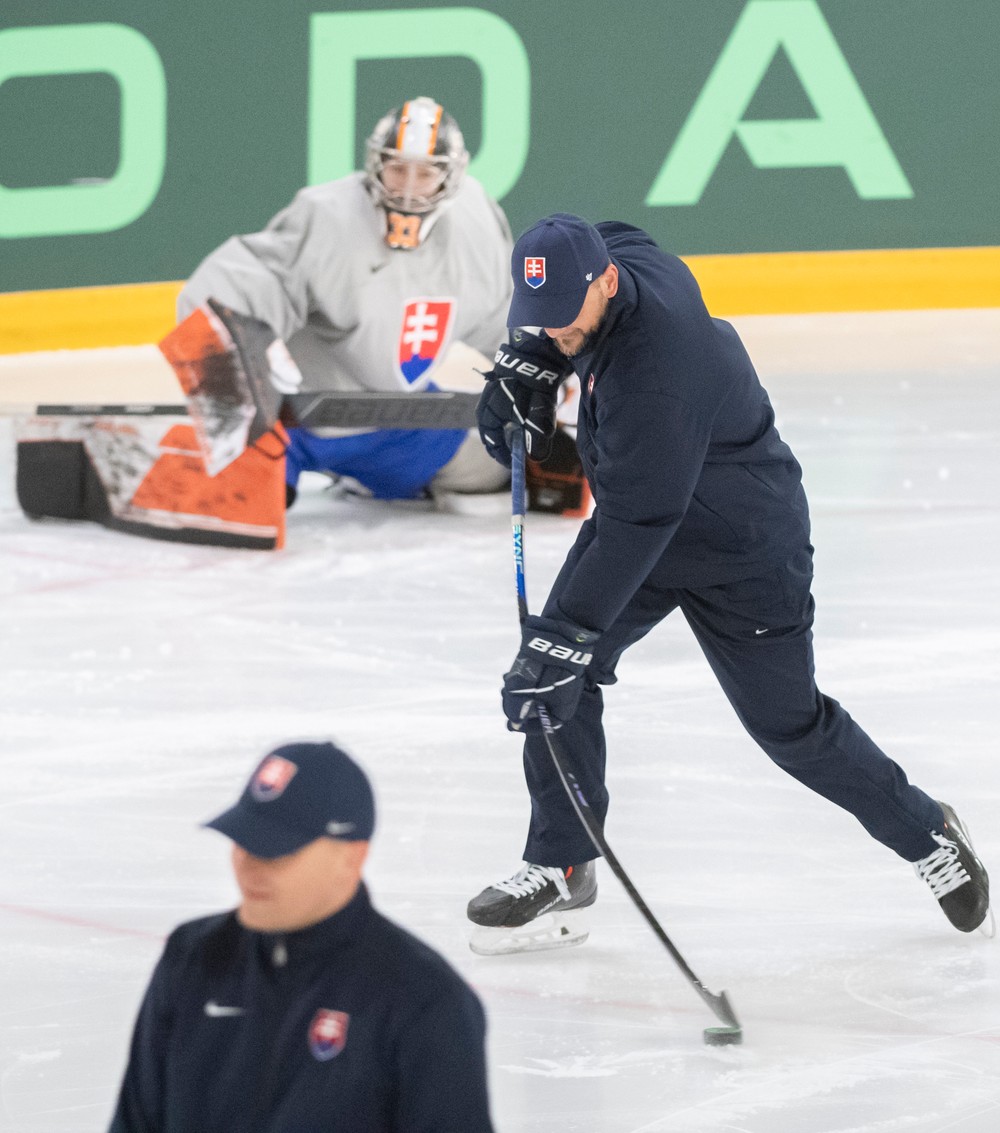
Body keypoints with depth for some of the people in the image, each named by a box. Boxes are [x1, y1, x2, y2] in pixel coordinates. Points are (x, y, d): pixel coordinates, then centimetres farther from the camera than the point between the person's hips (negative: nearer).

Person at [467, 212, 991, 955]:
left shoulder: (654, 372, -40)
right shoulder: (622, 255, -16)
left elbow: (637, 528, -39)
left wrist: (563, 639, -40)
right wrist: (524, 365, 3)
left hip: (744, 545, -8)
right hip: (641, 507, 8)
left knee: (788, 723, 5)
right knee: (558, 672, -5)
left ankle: (924, 832, 29)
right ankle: (559, 870, 5)